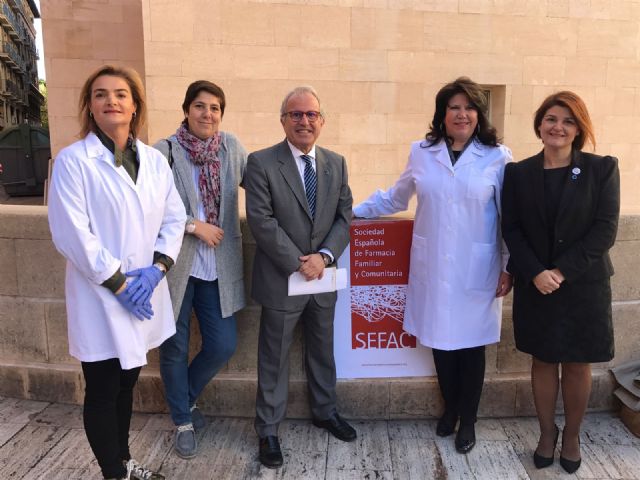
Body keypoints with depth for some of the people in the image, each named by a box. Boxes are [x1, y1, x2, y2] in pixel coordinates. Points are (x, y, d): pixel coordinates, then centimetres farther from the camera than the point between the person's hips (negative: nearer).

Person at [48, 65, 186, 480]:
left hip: (145, 294, 5)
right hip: (100, 298, -5)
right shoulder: (73, 159, -9)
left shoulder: (155, 159, 5)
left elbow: (174, 218, 4)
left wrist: (155, 269, -10)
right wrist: (118, 283, -15)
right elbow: (72, 233, -15)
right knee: (102, 392, 9)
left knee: (127, 384, 20)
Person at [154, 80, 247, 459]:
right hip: (175, 265, -3)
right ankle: (183, 421, 34)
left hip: (218, 267, 3)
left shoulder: (232, 147, 3)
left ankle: (186, 398, 37)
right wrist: (194, 226, -14)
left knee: (223, 346, 6)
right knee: (175, 348, 11)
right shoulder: (165, 151, -7)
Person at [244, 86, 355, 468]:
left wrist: (324, 256, -12)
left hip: (323, 277, 5)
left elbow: (344, 217, 3)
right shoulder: (261, 163, -10)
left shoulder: (336, 163, 5)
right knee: (275, 359, 10)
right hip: (281, 279, -4)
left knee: (323, 351, 21)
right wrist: (298, 263, -18)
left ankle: (325, 411, 43)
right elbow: (262, 222, -16)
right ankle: (269, 431, 28)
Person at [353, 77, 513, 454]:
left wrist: (509, 266, -1)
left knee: (471, 345, 9)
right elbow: (395, 198, 14)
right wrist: (353, 209, 14)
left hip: (476, 270, -2)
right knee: (441, 340, 11)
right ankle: (450, 408, 36)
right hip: (433, 267, 2)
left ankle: (468, 420, 30)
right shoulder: (422, 152, 3)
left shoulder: (497, 157, -3)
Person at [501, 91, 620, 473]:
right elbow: (511, 229, -3)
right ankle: (547, 432, 31)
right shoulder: (518, 173, 1)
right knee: (543, 360, 12)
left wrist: (563, 271, -17)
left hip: (584, 285, -1)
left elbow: (605, 229, -9)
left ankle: (572, 435, 32)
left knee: (577, 364, 11)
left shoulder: (602, 169, -3)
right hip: (535, 285, 1)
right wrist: (536, 272, -16)